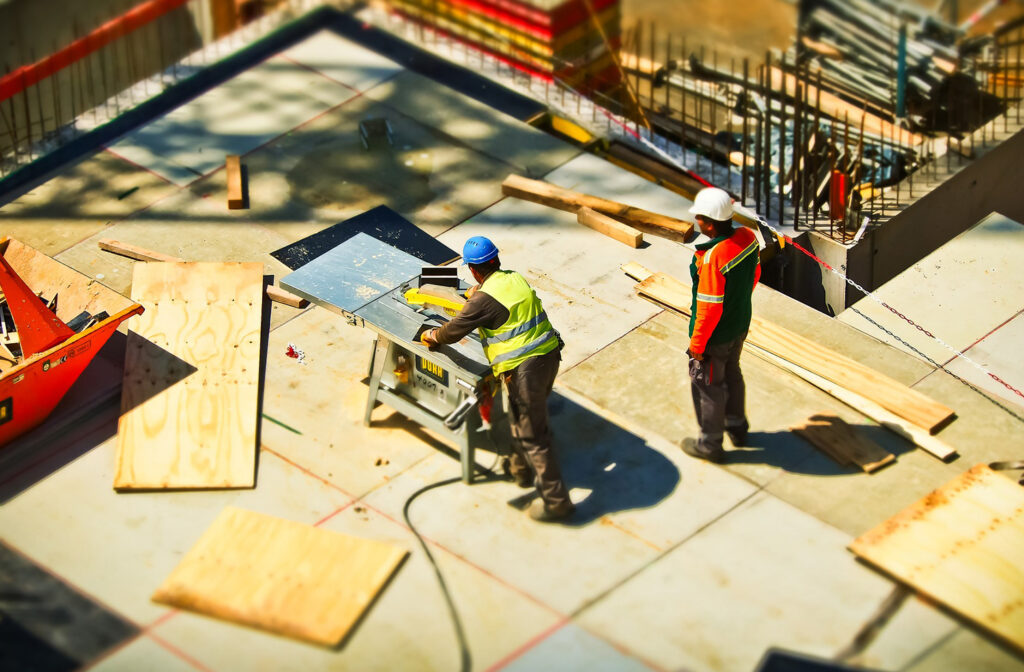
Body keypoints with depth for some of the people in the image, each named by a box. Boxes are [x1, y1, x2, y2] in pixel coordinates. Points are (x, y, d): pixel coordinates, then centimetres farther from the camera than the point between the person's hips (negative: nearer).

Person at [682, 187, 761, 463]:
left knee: (707, 386, 13)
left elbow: (710, 308, -28)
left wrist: (697, 344, -16)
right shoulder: (748, 237, -12)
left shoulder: (712, 258, -36)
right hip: (740, 325, 8)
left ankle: (710, 443, 31)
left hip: (715, 336, -8)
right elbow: (755, 274, 6)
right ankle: (737, 427, 49)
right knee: (732, 375, 29)